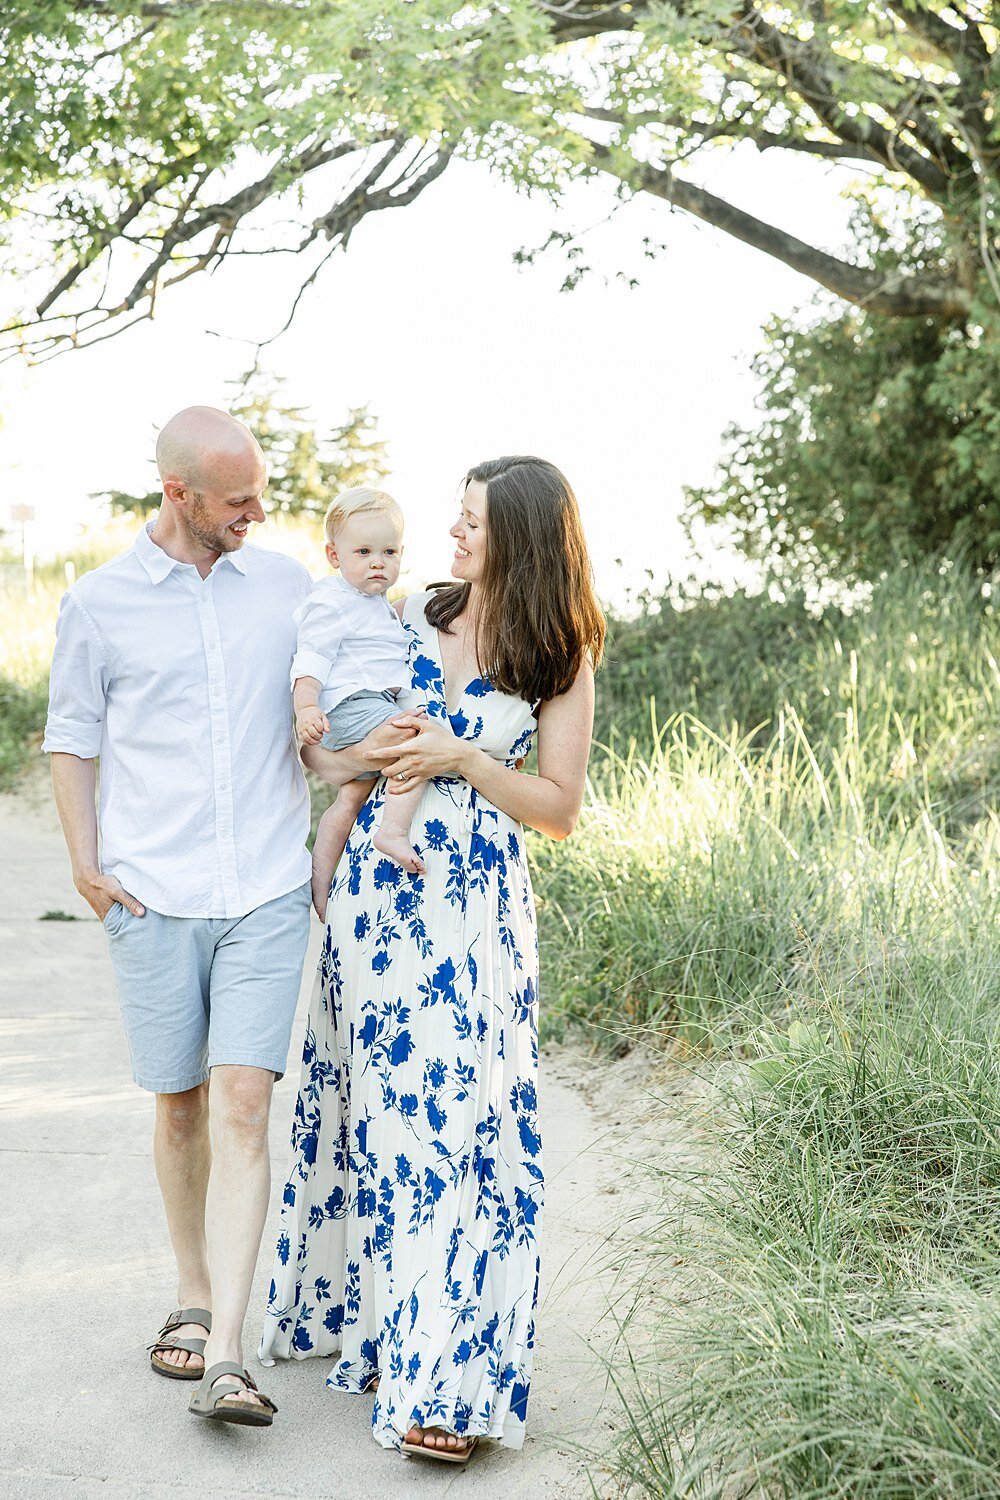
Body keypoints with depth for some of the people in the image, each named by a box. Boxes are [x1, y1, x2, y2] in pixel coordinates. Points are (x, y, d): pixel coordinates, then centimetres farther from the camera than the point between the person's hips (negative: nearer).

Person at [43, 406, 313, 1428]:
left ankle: (223, 1362, -11)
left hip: (268, 894, 0)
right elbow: (71, 737, 9)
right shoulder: (99, 602, 3)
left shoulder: (286, 585, 9)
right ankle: (193, 1299, 30)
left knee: (241, 1109, -10)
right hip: (153, 896, 0)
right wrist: (85, 864, -1)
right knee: (180, 1108, 9)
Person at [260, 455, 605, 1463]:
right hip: (373, 888, 4)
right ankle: (359, 1314, 27)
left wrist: (460, 757, -13)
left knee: (458, 1114, -7)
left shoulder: (559, 661, -2)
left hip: (473, 907, -4)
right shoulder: (409, 618, 7)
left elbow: (559, 811, -2)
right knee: (370, 1101, 10)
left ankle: (445, 1378, -3)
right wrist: (356, 755, -6)